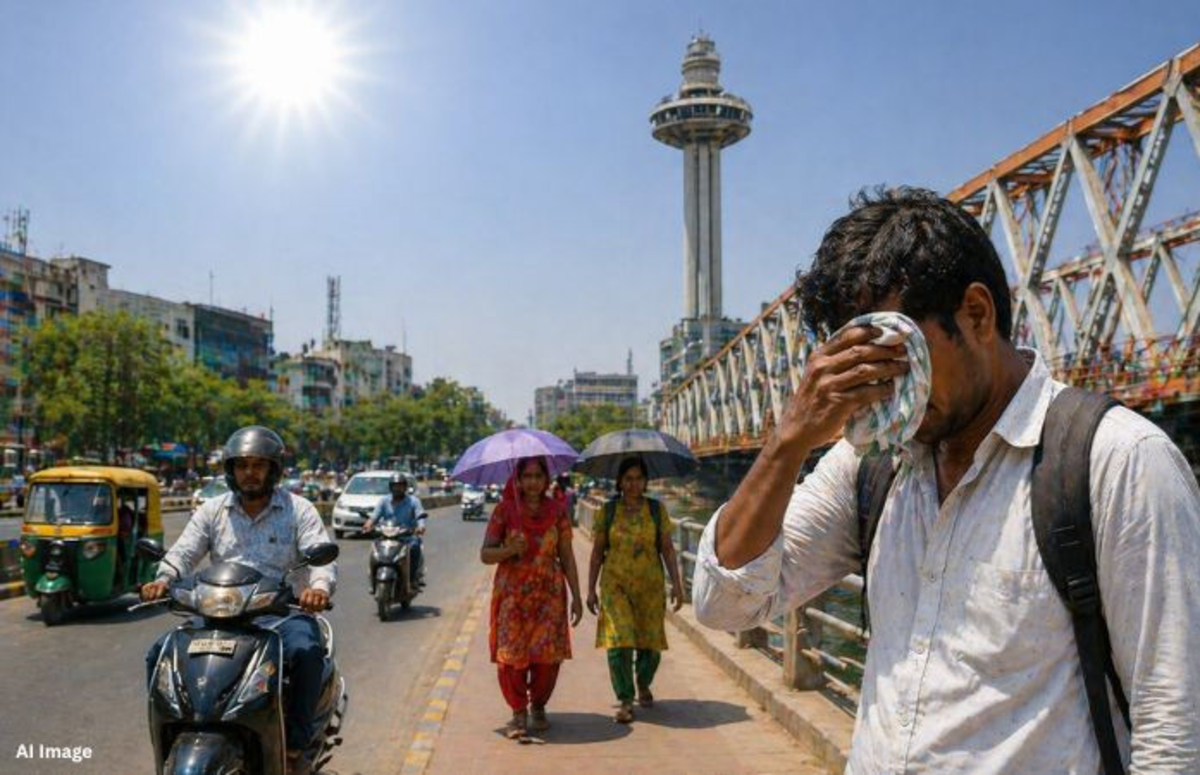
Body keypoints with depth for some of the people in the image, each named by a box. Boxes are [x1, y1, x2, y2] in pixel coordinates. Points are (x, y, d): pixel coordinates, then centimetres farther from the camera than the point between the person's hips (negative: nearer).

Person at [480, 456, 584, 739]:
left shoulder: (556, 511, 3)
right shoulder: (504, 510, -2)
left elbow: (567, 557, 6)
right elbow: (485, 554, -1)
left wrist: (576, 596, 2)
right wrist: (509, 550, -21)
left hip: (549, 592, 1)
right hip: (512, 593, -1)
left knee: (548, 654, -2)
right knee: (511, 655, -6)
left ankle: (538, 707, 22)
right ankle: (518, 712, 14)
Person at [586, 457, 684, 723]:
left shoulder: (657, 510, 3)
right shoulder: (607, 512, 1)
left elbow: (668, 549, 3)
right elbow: (597, 553, 5)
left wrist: (676, 584, -3)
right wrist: (591, 589, 3)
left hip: (650, 586, 1)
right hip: (615, 585, -1)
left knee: (650, 643, 7)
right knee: (619, 641, -11)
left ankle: (643, 686, 37)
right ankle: (625, 702, 0)